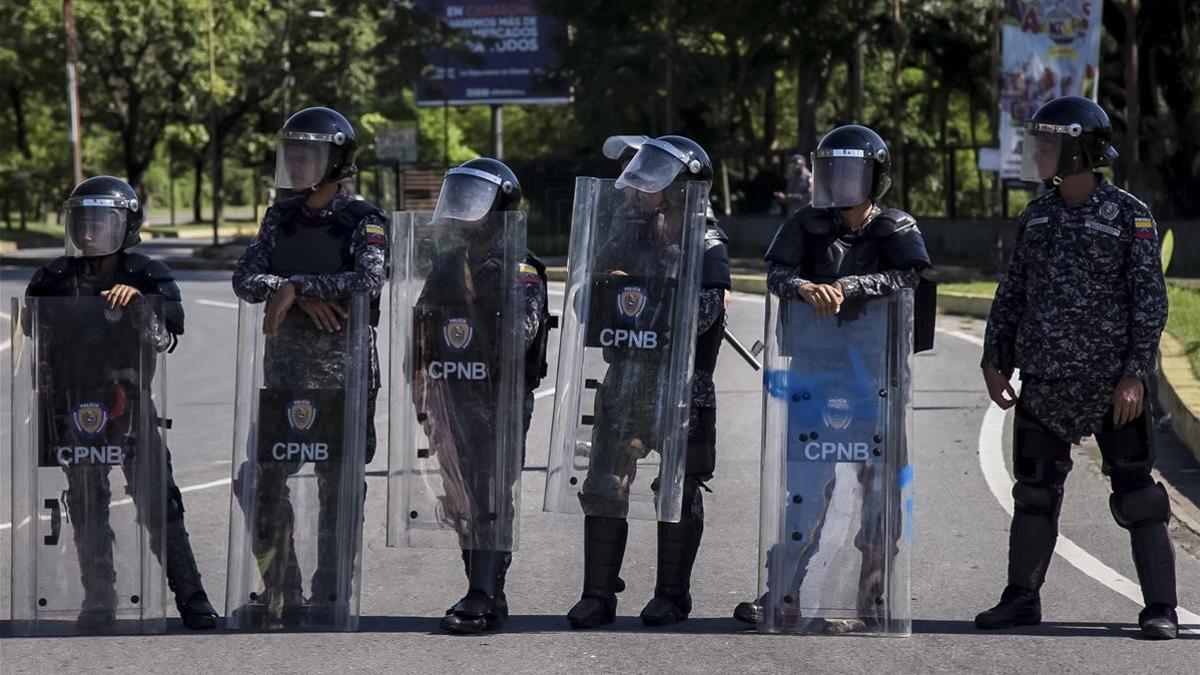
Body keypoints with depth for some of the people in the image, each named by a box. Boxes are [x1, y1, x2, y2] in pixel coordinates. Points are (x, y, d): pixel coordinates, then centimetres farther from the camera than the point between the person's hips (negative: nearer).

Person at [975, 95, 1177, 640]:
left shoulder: (1129, 217, -7)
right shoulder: (1037, 216, 9)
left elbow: (1150, 301, -8)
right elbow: (1012, 293, 15)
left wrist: (1135, 374, -14)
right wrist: (995, 359, 11)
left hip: (1112, 384, -5)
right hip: (1043, 381, 5)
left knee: (1137, 496, -2)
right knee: (1034, 494, 11)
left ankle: (1160, 609, 3)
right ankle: (1022, 599, 23)